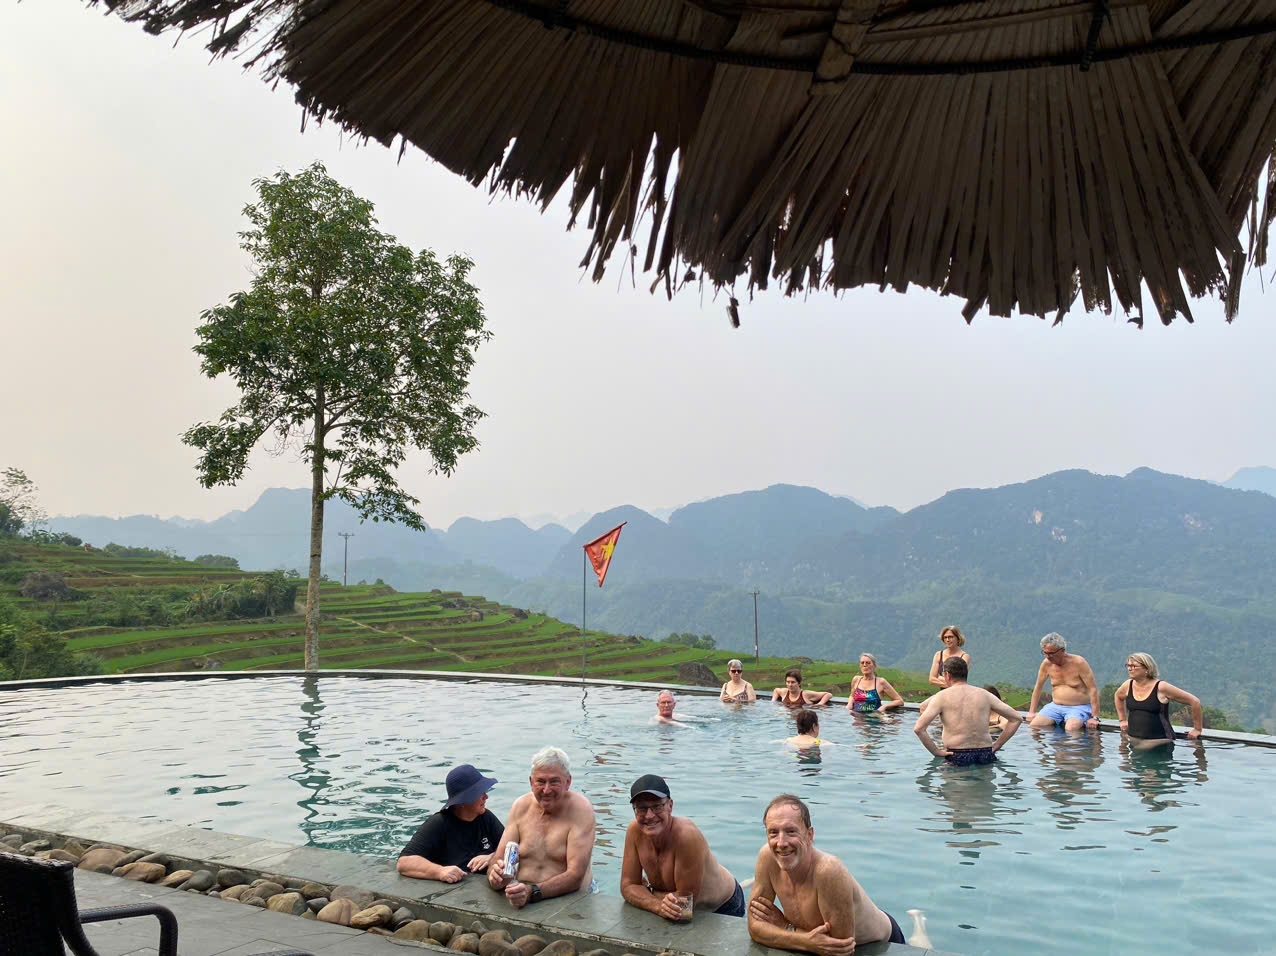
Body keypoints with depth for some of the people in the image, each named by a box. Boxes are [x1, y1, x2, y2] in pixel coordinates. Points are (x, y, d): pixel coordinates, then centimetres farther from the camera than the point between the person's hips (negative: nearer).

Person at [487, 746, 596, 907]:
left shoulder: (580, 809, -11)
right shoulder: (521, 806, 3)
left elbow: (576, 875, -19)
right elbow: (498, 858, 1)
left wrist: (532, 892, -32)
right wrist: (495, 876, -22)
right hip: (522, 899, 3)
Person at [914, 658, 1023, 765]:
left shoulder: (942, 696, -1)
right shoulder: (984, 694, 9)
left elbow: (918, 728, -11)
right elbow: (1017, 718, 13)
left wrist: (936, 751, -1)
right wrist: (997, 745, 14)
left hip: (956, 756, -3)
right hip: (985, 755, 4)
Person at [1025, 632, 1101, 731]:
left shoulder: (1078, 662, -13)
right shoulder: (1047, 663, -1)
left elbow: (1093, 689, -13)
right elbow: (1038, 687, 10)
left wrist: (1094, 717, -17)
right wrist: (1032, 712, 8)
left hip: (1078, 707, -4)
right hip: (1055, 706, 4)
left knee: (1070, 729, -35)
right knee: (1034, 725, -20)